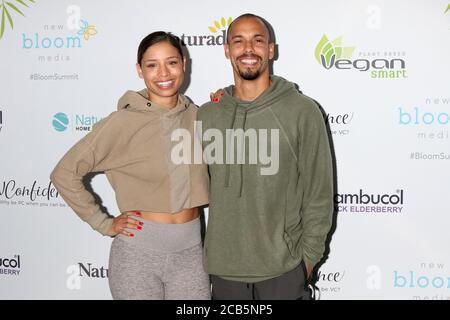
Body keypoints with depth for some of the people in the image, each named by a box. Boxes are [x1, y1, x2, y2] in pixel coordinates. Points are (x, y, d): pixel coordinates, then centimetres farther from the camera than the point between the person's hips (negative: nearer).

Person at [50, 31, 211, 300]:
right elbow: (65, 174, -6)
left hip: (191, 251, 4)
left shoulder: (197, 116, 2)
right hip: (138, 251, -3)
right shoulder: (122, 122, -10)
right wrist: (104, 224, -6)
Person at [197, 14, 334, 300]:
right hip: (223, 269, 3)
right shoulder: (207, 114, 3)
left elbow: (318, 194, -4)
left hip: (284, 270, -3)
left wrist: (308, 257, -4)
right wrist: (206, 253, 6)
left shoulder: (303, 111, -7)